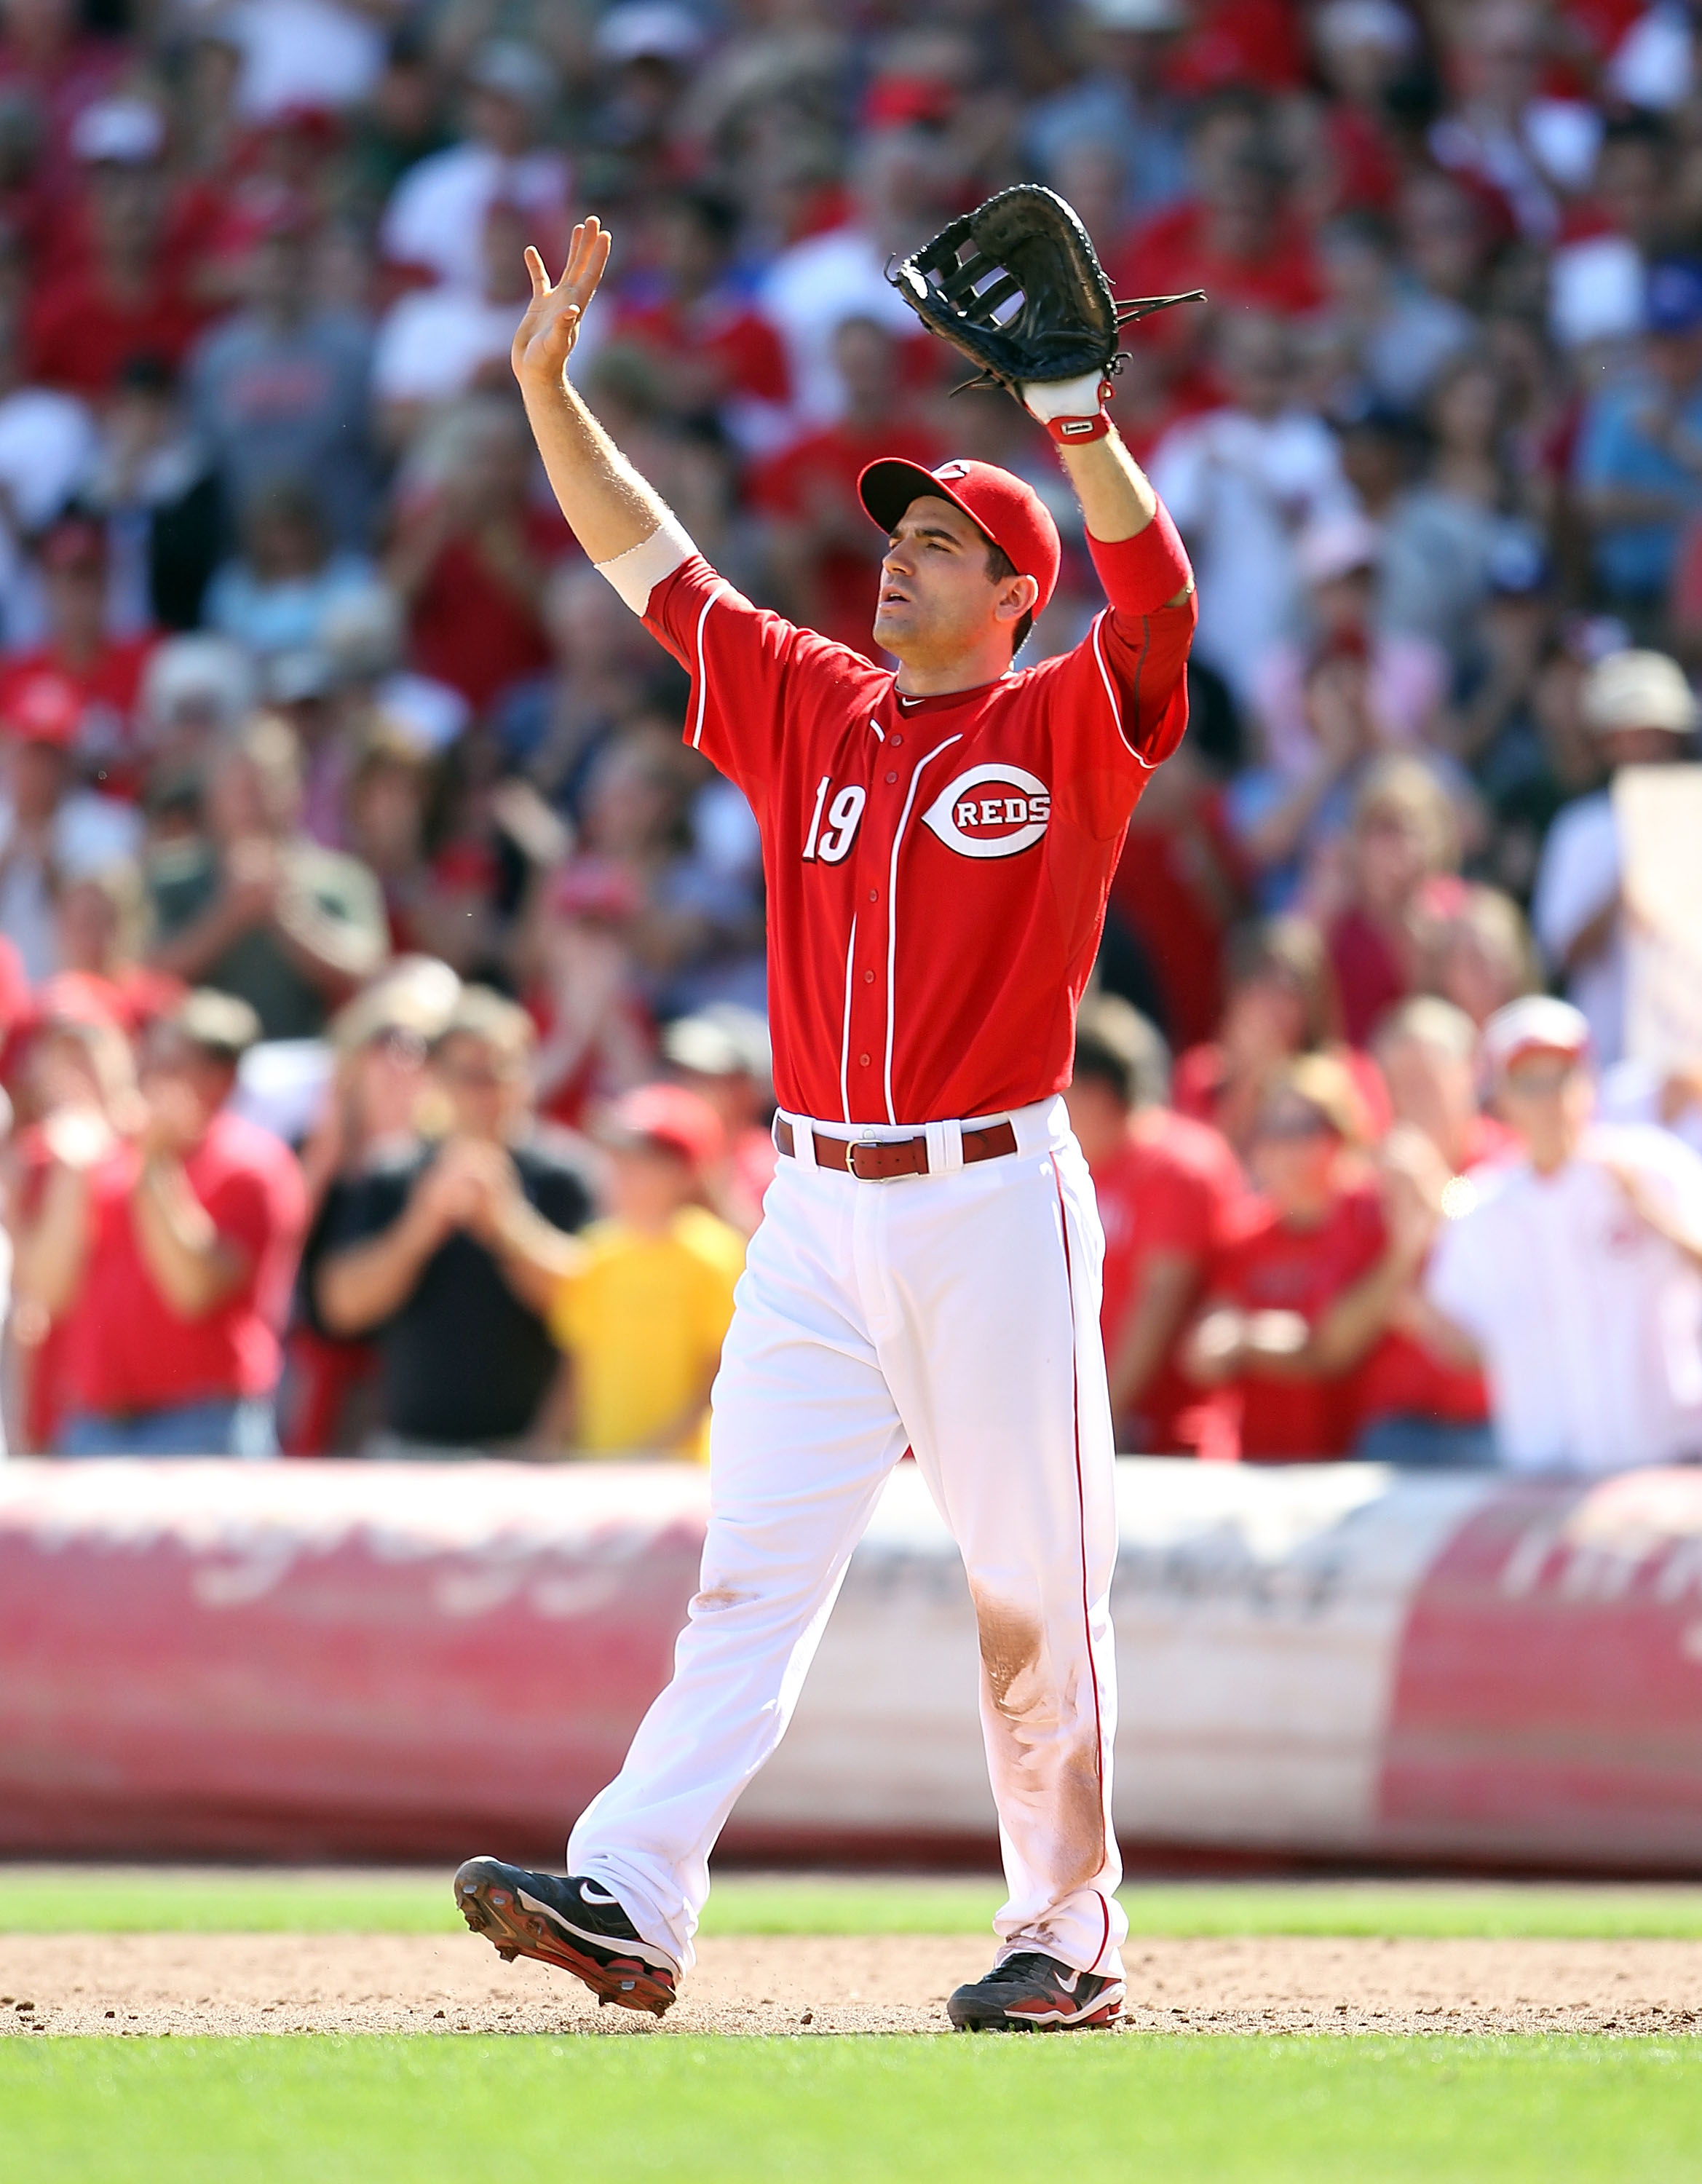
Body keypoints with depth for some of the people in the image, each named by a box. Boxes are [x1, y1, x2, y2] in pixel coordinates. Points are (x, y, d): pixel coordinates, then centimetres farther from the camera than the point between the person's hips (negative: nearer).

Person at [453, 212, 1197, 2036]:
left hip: (995, 1206, -4)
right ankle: (628, 1901, -13)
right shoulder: (808, 710, 14)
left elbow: (1156, 594, -17)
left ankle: (1070, 1937, 8)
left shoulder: (1067, 732, 0)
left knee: (1033, 1593, 0)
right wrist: (546, 384, 6)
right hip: (817, 1209, 5)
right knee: (749, 1564, -3)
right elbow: (650, 563, 14)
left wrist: (1068, 408, -27)